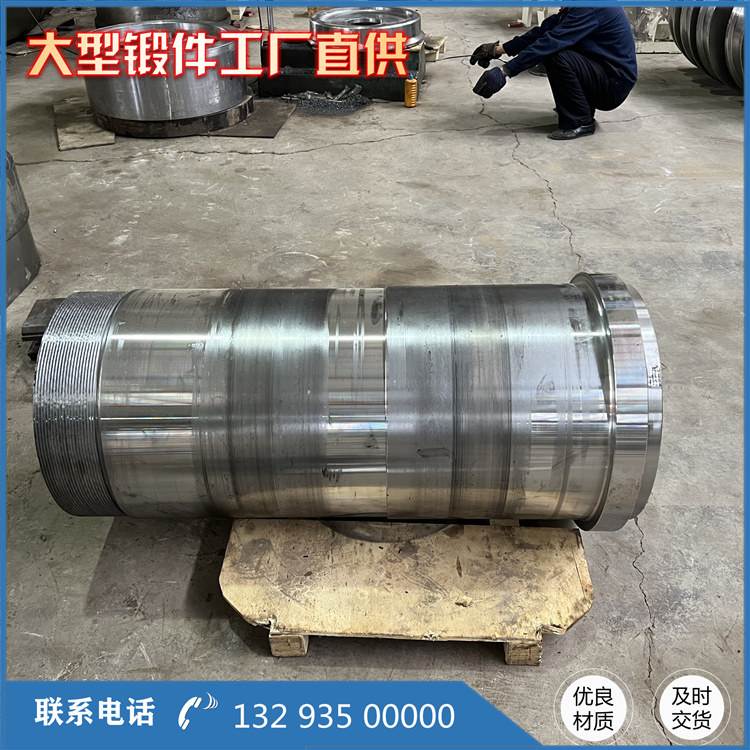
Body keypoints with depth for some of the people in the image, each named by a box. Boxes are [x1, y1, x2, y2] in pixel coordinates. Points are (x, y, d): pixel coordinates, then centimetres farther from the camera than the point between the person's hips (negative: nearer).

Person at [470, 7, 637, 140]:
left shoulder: (591, 8, -21)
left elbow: (550, 42, -27)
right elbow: (544, 30, 8)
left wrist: (505, 71, -29)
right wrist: (499, 49, 5)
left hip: (615, 85, -9)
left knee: (557, 57, -26)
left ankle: (580, 122, -10)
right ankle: (584, 108, 14)